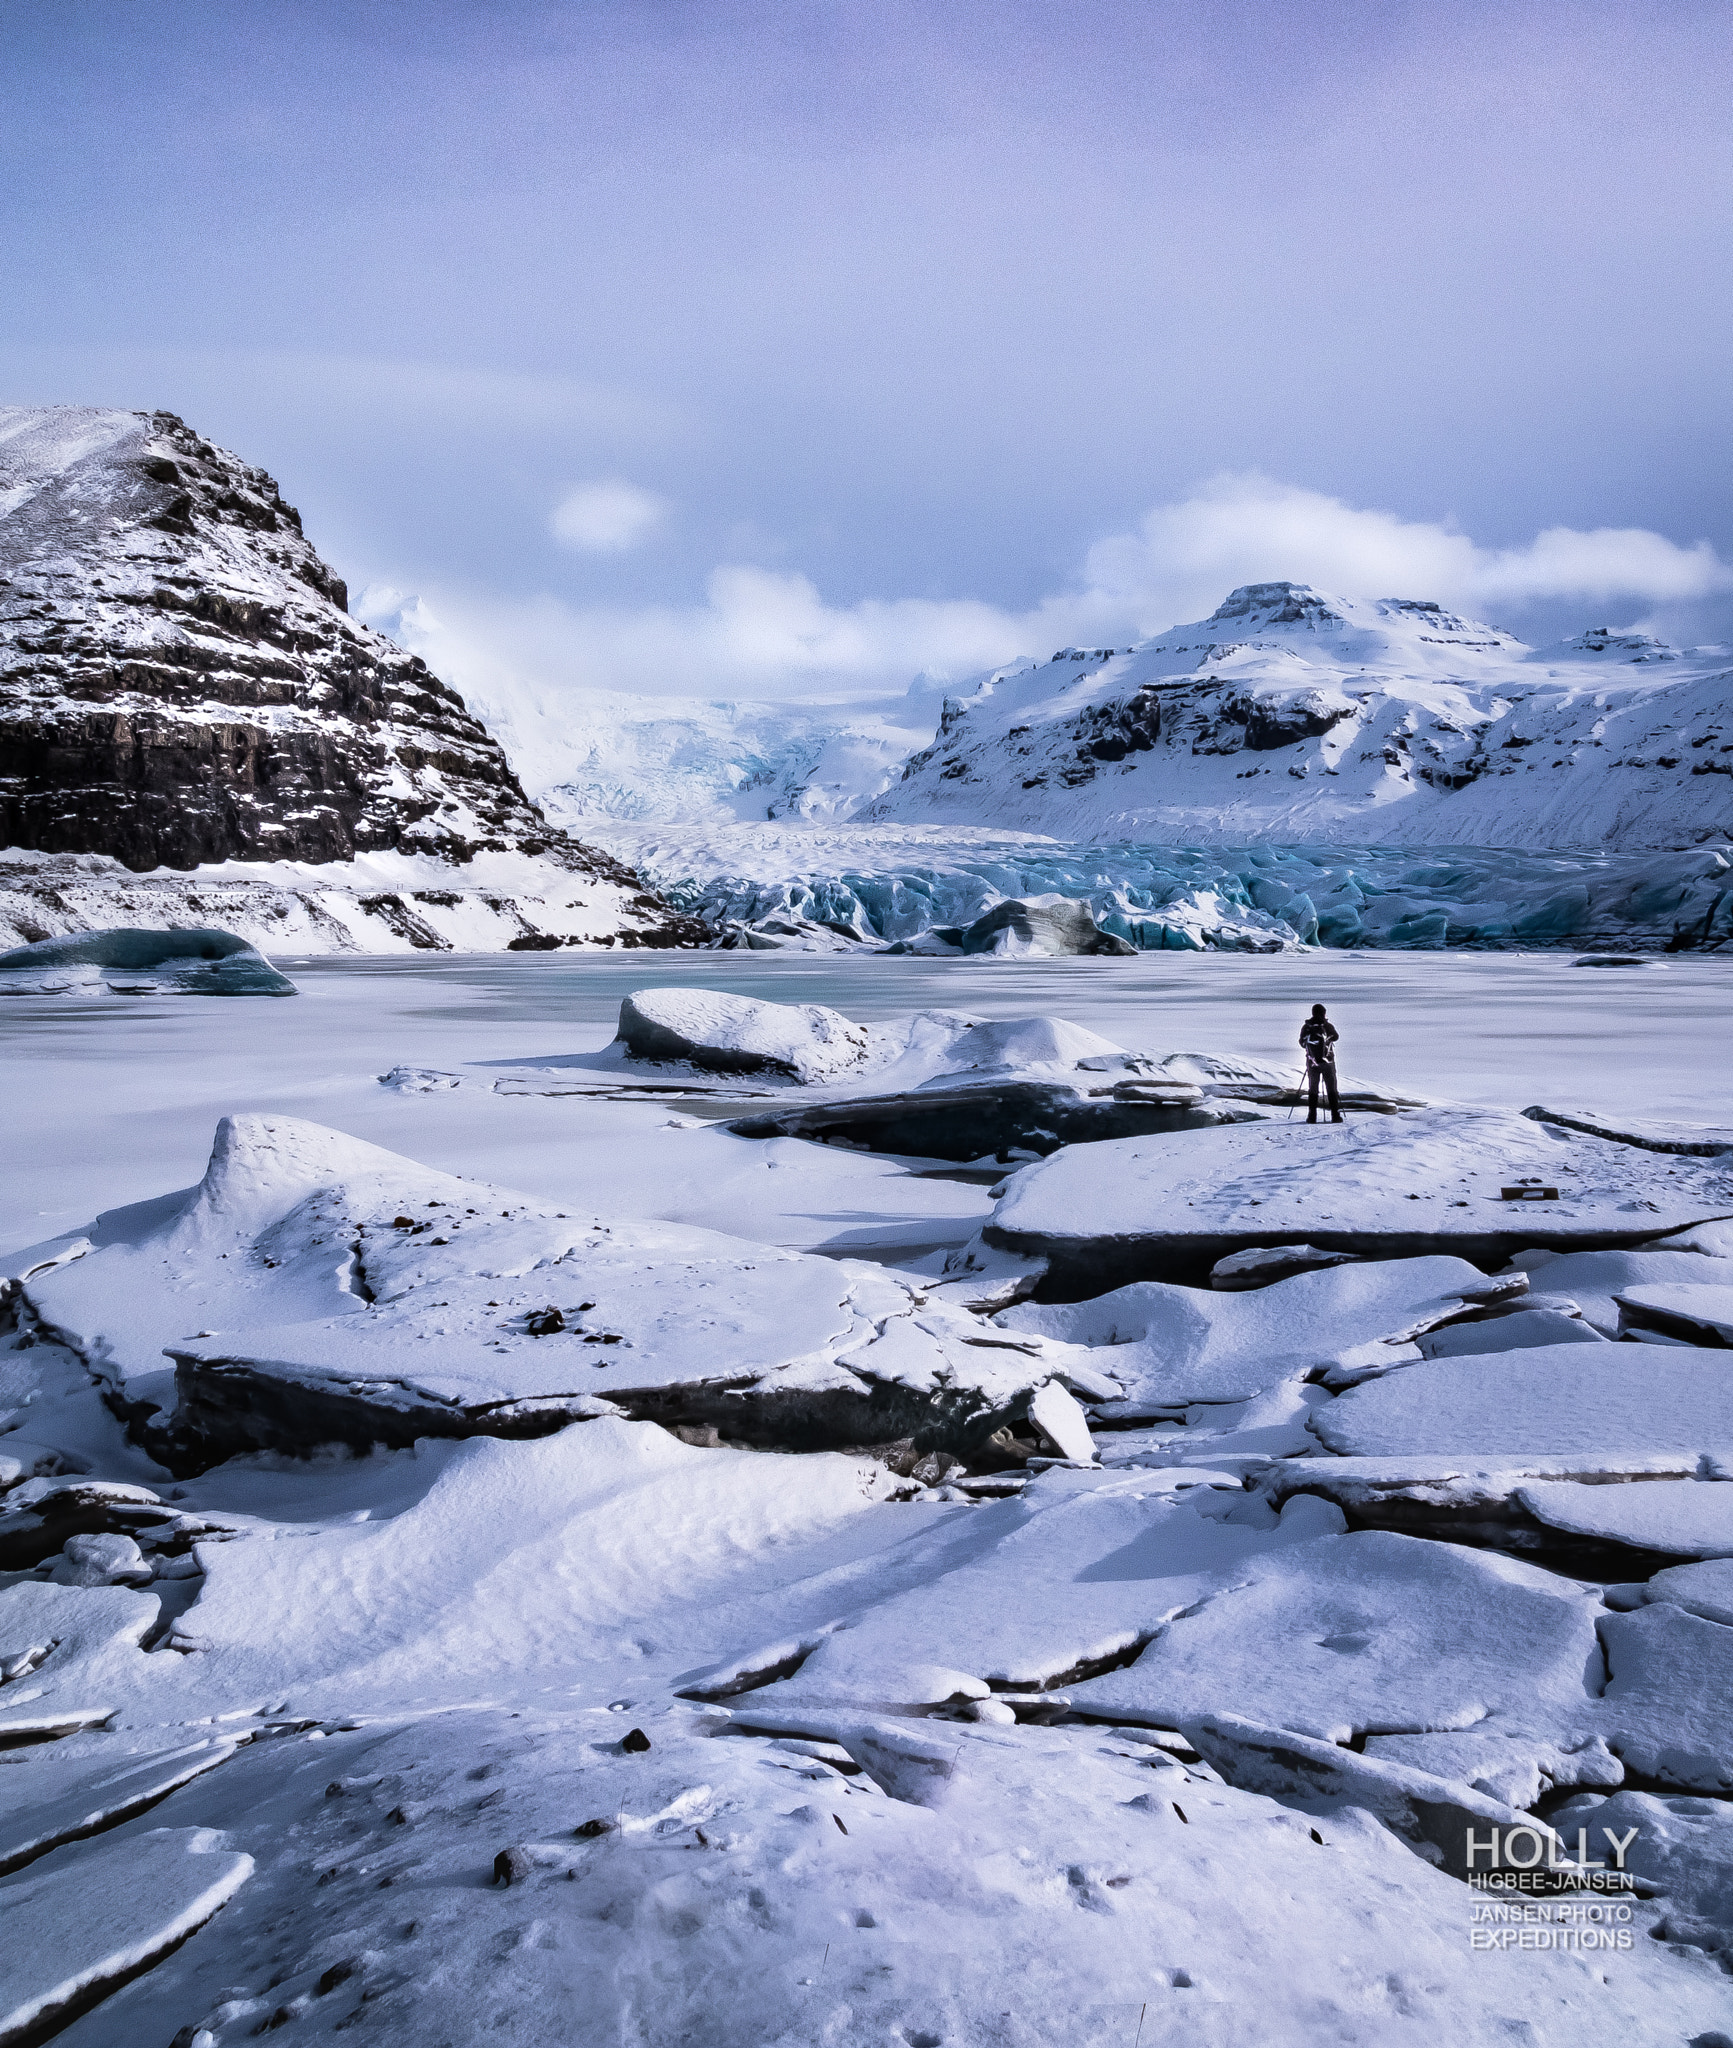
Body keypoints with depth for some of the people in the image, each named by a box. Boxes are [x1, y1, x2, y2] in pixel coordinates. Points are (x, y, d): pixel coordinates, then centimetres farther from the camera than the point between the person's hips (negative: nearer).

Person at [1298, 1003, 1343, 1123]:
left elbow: (1302, 1042, 5)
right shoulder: (1328, 1026, -6)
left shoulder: (1306, 1027, -2)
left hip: (1312, 1062, 1)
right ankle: (1335, 1116, 2)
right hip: (1328, 1061, -1)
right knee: (1332, 1089, 6)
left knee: (1312, 1089, 8)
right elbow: (1335, 1037, 8)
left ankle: (1312, 1116, 2)